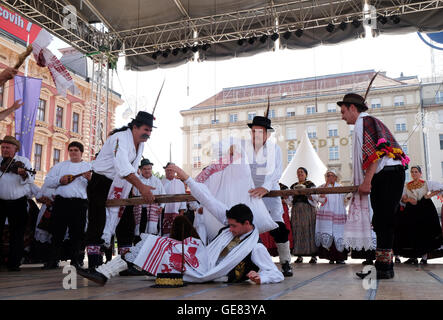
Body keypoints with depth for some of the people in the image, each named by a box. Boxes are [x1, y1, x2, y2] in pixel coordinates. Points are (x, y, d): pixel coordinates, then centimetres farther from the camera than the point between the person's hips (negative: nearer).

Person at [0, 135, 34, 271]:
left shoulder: (23, 161, 0)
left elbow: (30, 180, -12)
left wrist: (24, 174, -34)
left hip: (18, 203, -2)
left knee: (17, 234, 1)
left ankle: (14, 263, 8)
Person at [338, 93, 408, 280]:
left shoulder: (366, 121, -5)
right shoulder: (362, 125, 25)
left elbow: (375, 152, -16)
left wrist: (367, 181, -18)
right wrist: (362, 183, 26)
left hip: (388, 175, -10)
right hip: (382, 178, 10)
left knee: (383, 222, -8)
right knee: (381, 222, 10)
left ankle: (384, 268, -4)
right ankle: (385, 265, 15)